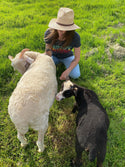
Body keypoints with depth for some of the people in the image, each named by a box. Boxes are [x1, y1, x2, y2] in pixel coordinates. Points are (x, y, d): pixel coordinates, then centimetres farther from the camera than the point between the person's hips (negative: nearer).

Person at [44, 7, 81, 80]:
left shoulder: (75, 37, -33)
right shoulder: (49, 33, -31)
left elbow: (77, 58, -24)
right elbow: (48, 53, -20)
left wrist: (67, 71, -35)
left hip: (67, 56, -1)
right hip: (54, 56, 1)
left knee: (75, 75, -22)